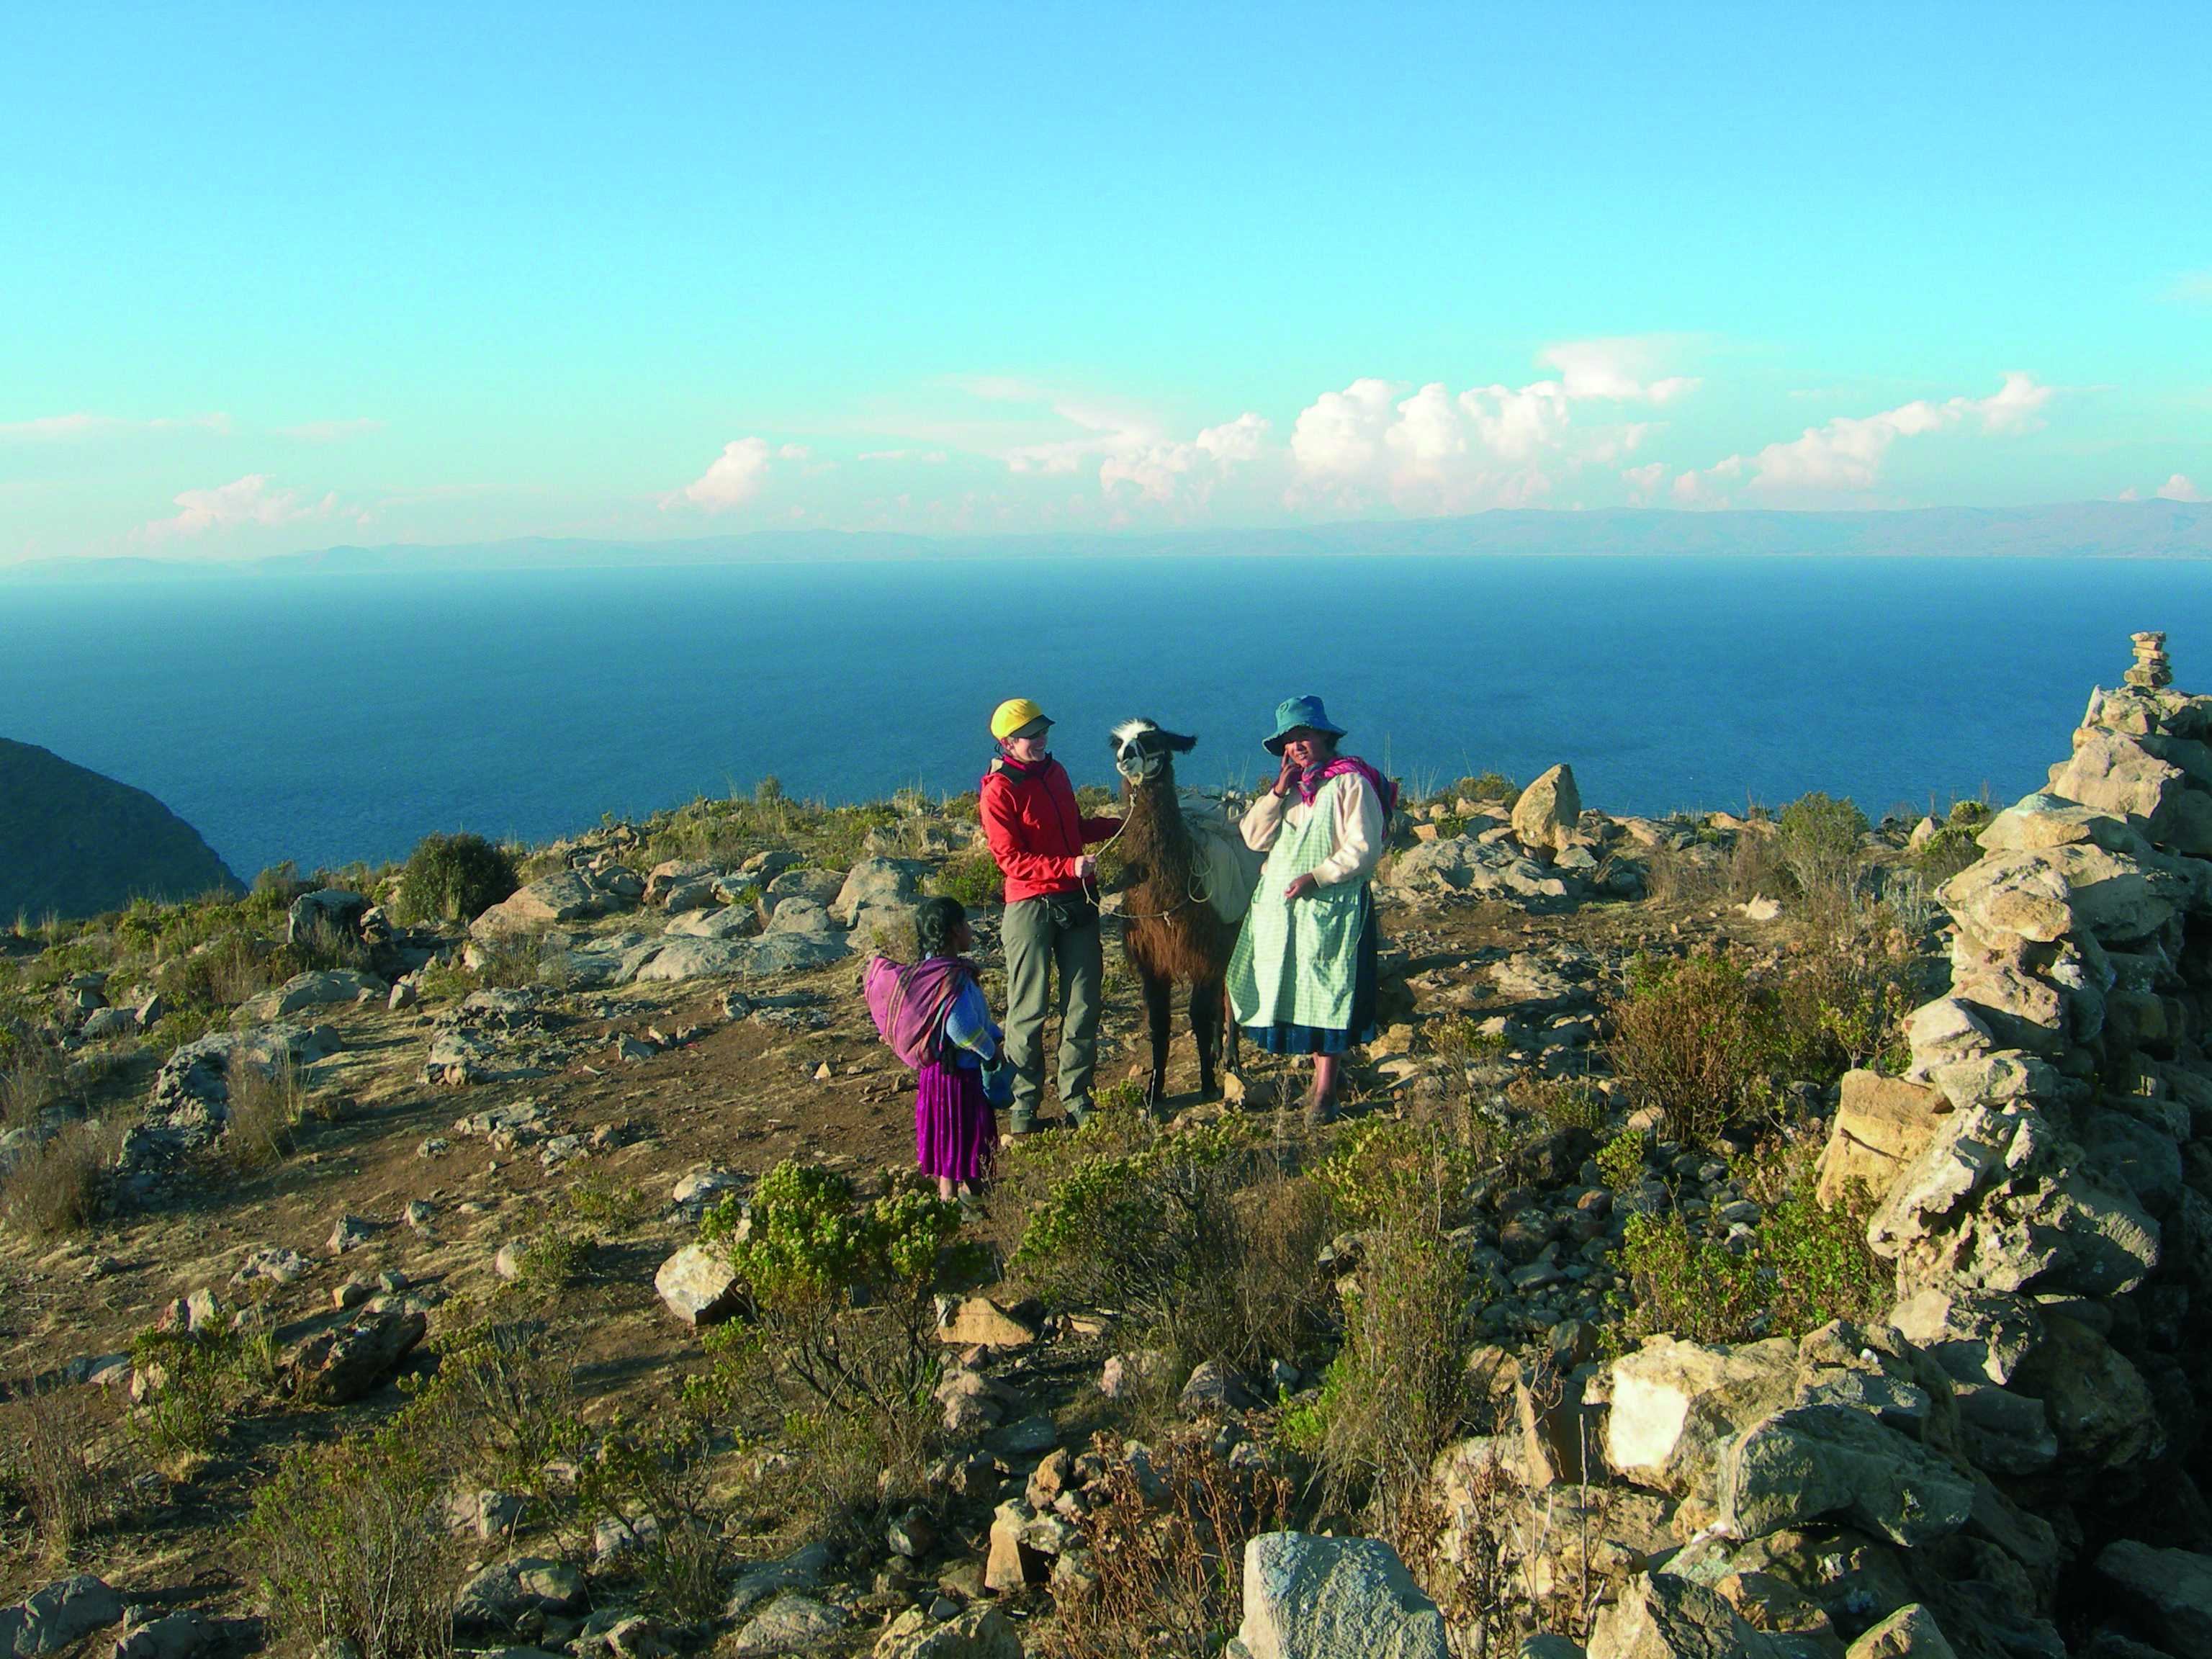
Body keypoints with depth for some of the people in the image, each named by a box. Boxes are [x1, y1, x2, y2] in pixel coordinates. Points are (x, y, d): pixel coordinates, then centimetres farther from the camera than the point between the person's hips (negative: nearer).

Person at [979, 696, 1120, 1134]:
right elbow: (1011, 859, -16)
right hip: (1031, 907, -6)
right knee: (1028, 1010, 0)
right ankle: (1023, 1103, 10)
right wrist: (1069, 866, -24)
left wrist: (1121, 824, 17)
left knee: (1083, 1003, 8)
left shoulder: (1055, 771, 12)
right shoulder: (999, 790, -10)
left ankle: (1076, 1096, 19)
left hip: (1077, 901, 7)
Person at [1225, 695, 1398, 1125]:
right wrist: (1278, 792, -7)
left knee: (1326, 993, -3)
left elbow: (1365, 848, -13)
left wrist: (1316, 877, -18)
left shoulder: (1350, 782, -7)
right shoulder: (1290, 784, 14)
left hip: (1331, 907, -6)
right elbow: (1254, 838, 4)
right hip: (1279, 907, 7)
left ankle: (1325, 1091, 3)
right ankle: (1327, 1071, 23)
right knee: (1288, 990, 8)